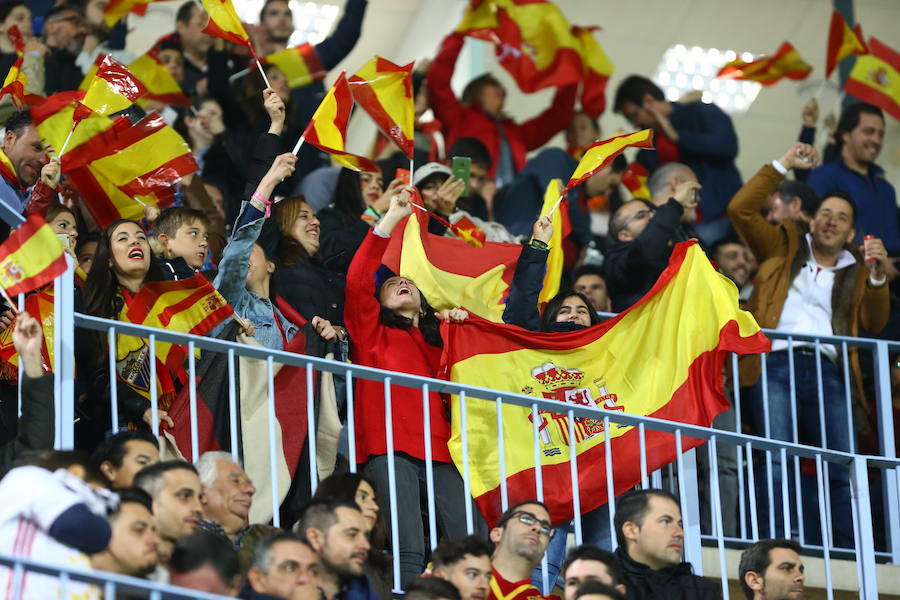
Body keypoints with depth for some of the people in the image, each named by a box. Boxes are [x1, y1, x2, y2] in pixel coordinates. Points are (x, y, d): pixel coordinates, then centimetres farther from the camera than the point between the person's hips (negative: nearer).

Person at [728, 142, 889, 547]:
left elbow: (873, 323, 11)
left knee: (845, 472, -9)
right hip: (776, 364, -2)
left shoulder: (856, 270, 24)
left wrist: (877, 275, -3)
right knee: (778, 466, -15)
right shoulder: (785, 248, 20)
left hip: (827, 372, 2)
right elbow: (741, 210, 10)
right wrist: (783, 165, 8)